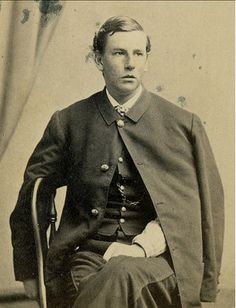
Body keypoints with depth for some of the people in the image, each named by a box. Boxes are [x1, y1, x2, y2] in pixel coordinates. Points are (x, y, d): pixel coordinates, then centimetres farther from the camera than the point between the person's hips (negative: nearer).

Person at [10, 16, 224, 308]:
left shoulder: (183, 125, 6)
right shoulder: (68, 122, 8)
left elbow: (208, 205, 6)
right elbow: (31, 199, 15)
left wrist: (146, 245, -8)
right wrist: (28, 271, 14)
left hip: (162, 258, 0)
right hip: (89, 255, 1)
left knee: (124, 275, -36)